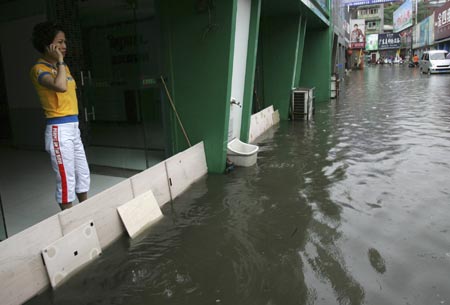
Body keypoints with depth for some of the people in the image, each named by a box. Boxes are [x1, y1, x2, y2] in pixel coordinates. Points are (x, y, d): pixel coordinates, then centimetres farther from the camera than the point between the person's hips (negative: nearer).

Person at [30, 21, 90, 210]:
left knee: (83, 174, 15)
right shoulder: (39, 69, -12)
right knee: (66, 179, -2)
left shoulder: (63, 66, 15)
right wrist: (59, 61, -19)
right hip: (59, 130, -9)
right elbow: (60, 86, -32)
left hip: (73, 127, 9)